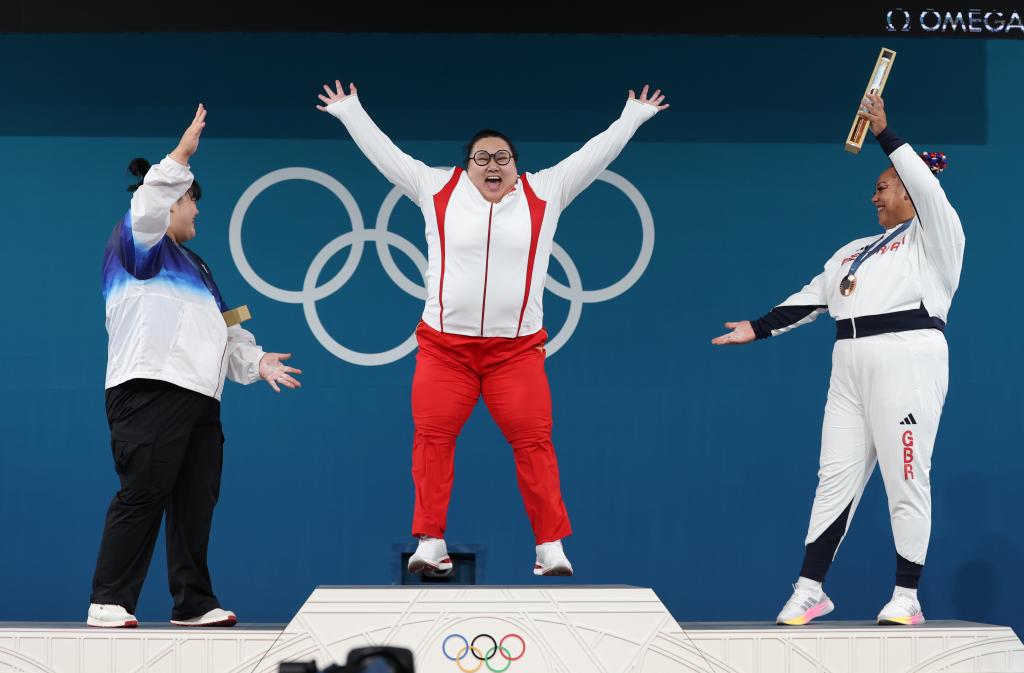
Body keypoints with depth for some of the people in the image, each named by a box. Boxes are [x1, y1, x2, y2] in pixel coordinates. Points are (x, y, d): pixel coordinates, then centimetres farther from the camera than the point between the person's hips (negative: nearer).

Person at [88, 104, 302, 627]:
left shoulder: (192, 264, 30)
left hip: (198, 398, 9)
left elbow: (220, 328, 30)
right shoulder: (137, 245, 4)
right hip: (150, 391, -9)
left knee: (195, 503, 7)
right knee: (142, 497, -13)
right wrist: (181, 157, -26)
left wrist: (253, 361, 18)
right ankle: (108, 603, -9)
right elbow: (146, 212, -20)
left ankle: (193, 603, 12)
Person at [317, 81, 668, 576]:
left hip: (517, 348, 0)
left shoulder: (544, 193, 7)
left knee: (534, 442, -2)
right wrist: (349, 110, 20)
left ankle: (551, 547, 3)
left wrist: (635, 114, 15)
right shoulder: (437, 190, 7)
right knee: (433, 438, -1)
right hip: (444, 345, 1)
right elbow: (383, 152, 15)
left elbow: (596, 153, 12)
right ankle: (430, 543, 7)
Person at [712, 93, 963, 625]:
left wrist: (883, 132, -13)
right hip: (851, 370, 7)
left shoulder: (934, 236, 3)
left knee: (906, 480, -5)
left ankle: (907, 597, 2)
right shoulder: (855, 251, 23)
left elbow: (926, 185, -14)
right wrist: (759, 327, 15)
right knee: (836, 476, 4)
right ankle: (809, 590, 7)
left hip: (907, 363, -7)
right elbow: (812, 297, 21)